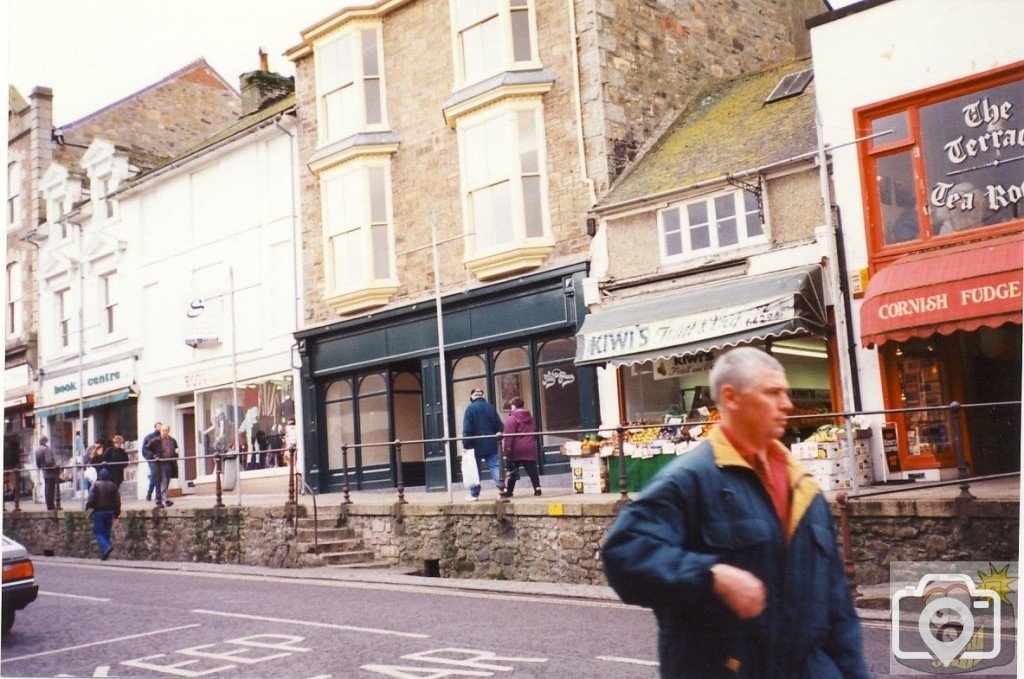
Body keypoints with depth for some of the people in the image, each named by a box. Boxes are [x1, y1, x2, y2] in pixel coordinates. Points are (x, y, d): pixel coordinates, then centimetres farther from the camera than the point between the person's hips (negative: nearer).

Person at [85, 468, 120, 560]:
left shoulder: (95, 485, -6)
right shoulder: (113, 486, 6)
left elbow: (90, 499, -13)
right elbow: (117, 501, 7)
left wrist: (87, 508, -1)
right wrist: (117, 513, 15)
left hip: (99, 512, -4)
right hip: (110, 512, 4)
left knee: (98, 532, 0)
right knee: (107, 532, 12)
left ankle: (106, 546, -25)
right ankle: (104, 554, 12)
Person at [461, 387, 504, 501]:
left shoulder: (470, 409, -6)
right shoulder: (491, 407, 7)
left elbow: (467, 429, -11)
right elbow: (499, 426, 9)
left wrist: (466, 444, -10)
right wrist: (498, 437, 19)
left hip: (476, 444, -3)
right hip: (491, 444, 3)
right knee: (494, 465, 2)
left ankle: (474, 494, 8)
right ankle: (500, 487, -13)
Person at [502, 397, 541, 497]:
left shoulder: (512, 418, -8)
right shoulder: (530, 417, 15)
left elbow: (509, 435, -15)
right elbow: (535, 432, 21)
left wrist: (507, 448, -14)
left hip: (516, 449, -4)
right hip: (530, 448, 4)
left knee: (512, 470, 6)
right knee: (532, 469, 2)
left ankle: (509, 490, 9)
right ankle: (537, 488, -10)